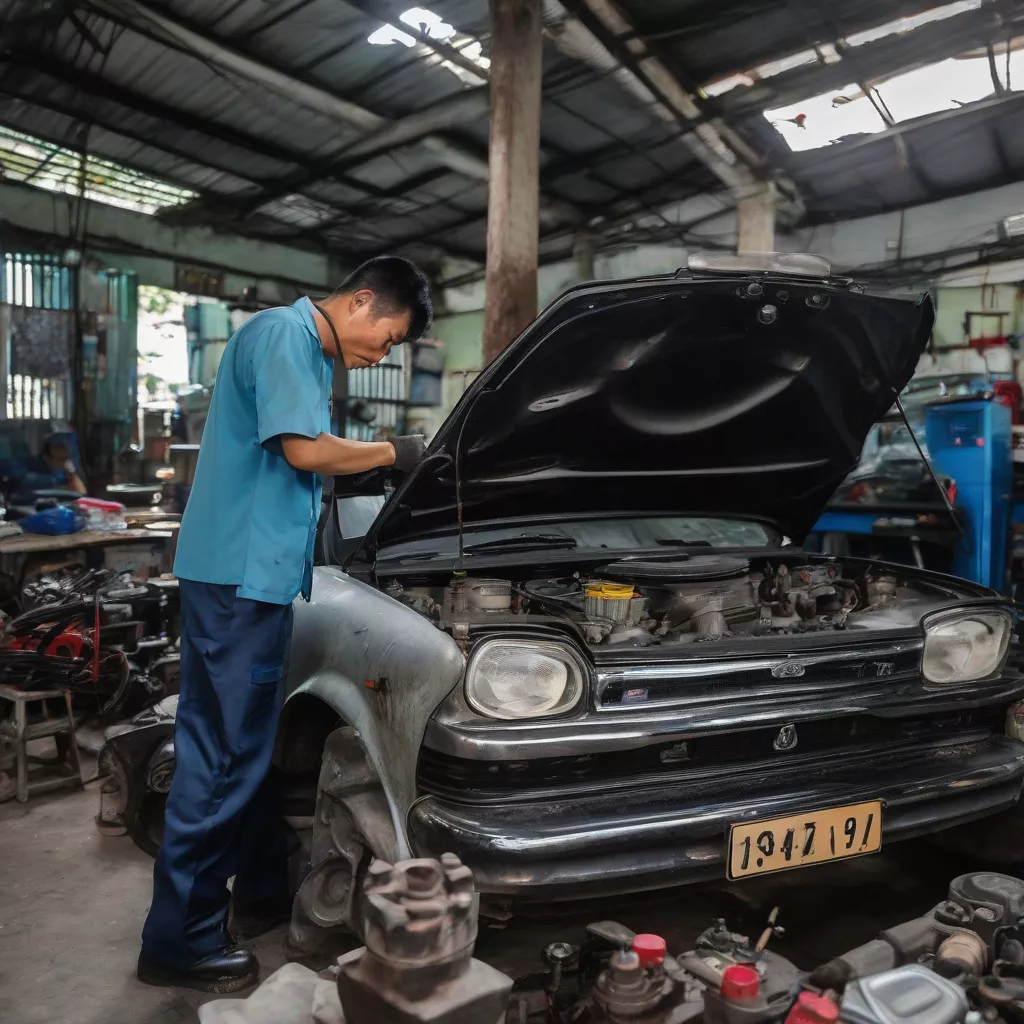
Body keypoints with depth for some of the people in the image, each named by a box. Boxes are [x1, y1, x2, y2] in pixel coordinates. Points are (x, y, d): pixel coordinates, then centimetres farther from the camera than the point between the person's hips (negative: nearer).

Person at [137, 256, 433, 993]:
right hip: (238, 571, -11)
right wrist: (390, 452, -7)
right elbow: (304, 450, -20)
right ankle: (181, 940, 8)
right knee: (223, 750, -4)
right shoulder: (284, 334, -10)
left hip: (260, 571, 11)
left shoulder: (310, 353, 20)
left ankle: (263, 887, 33)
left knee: (253, 738, 18)